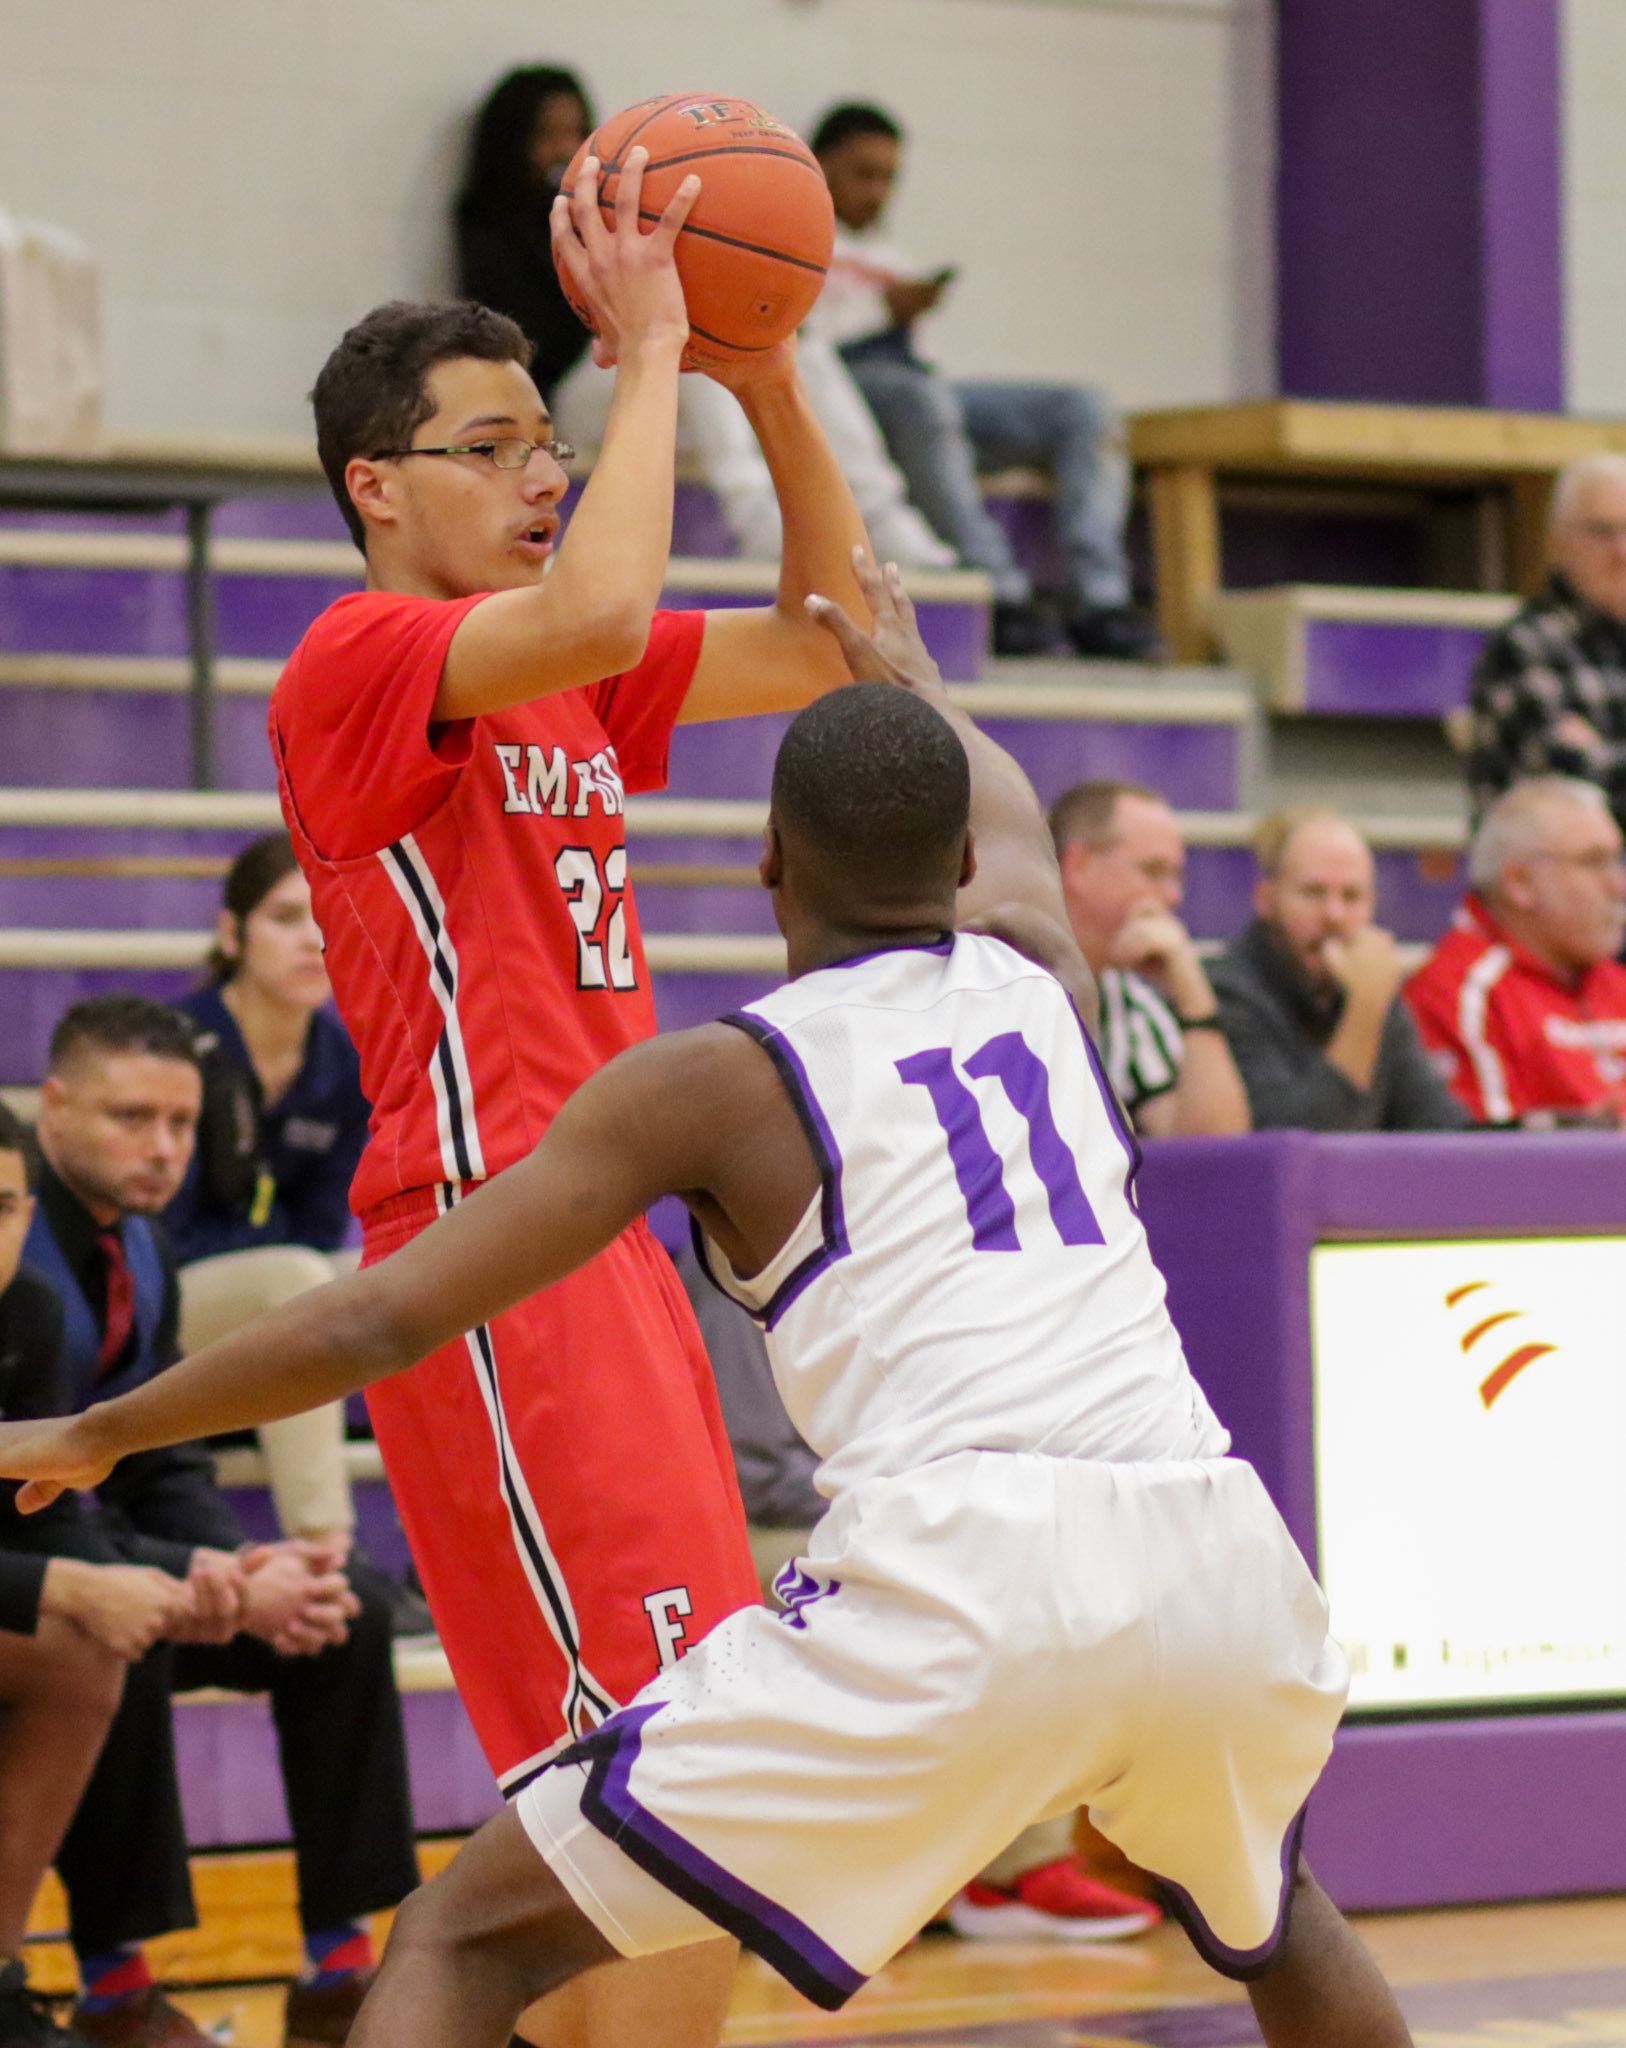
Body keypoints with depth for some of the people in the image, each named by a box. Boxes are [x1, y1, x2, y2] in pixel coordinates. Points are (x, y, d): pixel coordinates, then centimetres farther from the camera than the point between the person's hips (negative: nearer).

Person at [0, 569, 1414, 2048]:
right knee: (1270, 1911, 39)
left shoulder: (709, 1081, 10)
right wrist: (896, 672, 69)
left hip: (964, 1579, -5)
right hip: (1215, 1547, 5)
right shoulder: (1043, 979, 23)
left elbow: (379, 1325, 8)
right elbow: (1019, 844, 50)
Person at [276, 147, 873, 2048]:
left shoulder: (559, 681, 17)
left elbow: (829, 645, 19)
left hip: (600, 1251, 9)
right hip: (492, 1262, -9)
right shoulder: (357, 659, -8)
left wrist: (769, 384, 7)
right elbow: (598, 616, -27)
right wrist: (649, 352, -16)